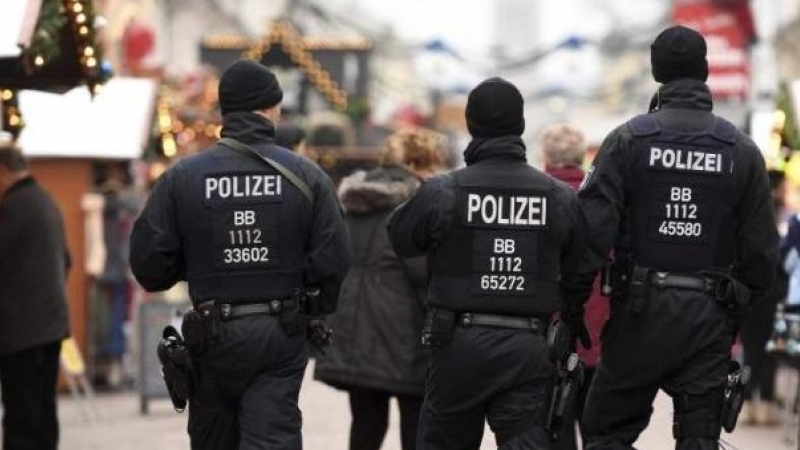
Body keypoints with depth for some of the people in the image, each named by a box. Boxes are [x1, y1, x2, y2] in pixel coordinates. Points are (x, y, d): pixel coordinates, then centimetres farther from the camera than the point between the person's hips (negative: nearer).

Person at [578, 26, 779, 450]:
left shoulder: (627, 140, -4)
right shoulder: (742, 151, 2)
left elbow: (593, 228, -11)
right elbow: (761, 247, 4)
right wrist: (743, 303, 17)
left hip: (641, 308, -2)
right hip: (711, 317, 2)